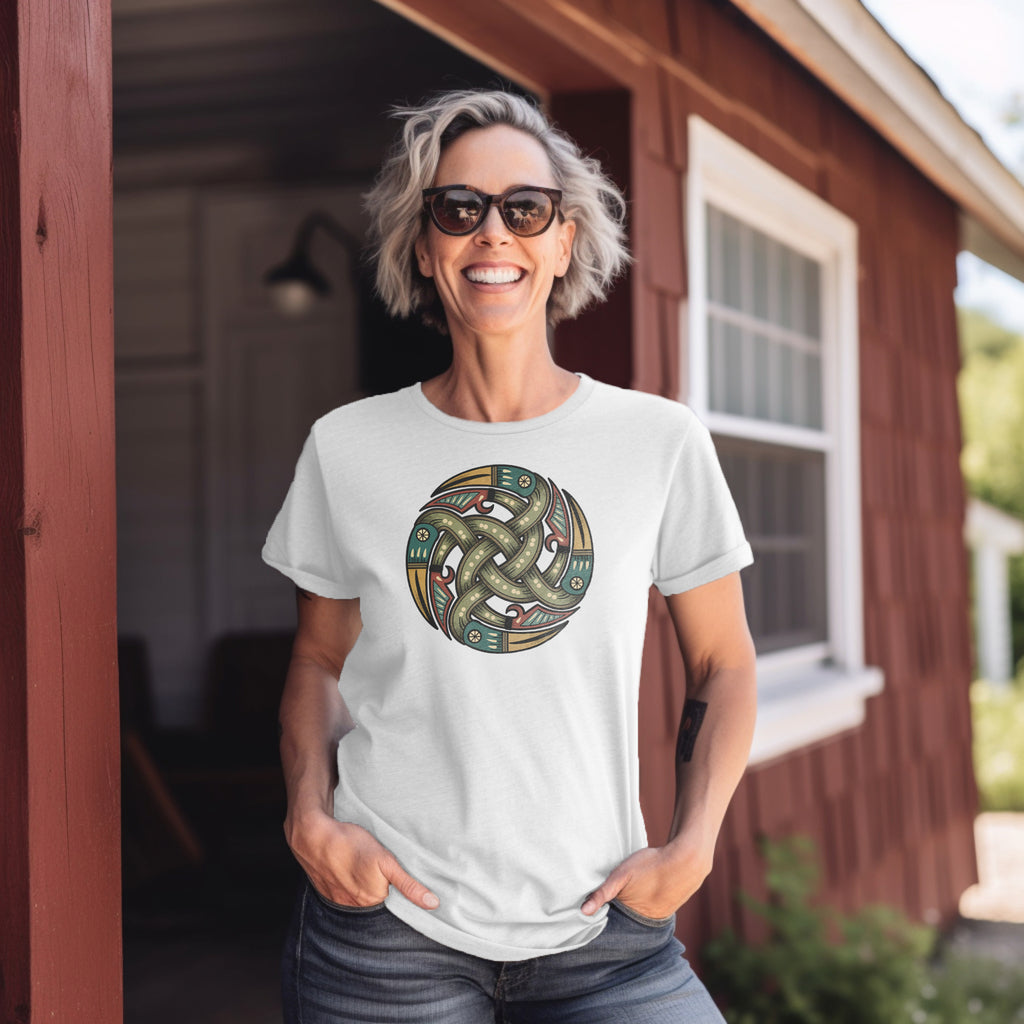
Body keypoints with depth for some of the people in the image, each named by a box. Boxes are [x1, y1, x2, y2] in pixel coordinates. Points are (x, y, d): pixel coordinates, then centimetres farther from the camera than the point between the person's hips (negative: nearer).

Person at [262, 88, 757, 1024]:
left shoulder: (661, 443, -2)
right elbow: (320, 660, 11)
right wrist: (311, 813, -5)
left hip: (601, 929, 0)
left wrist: (691, 846, -5)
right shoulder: (347, 448, 0)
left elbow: (723, 666, 7)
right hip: (385, 926, 0)